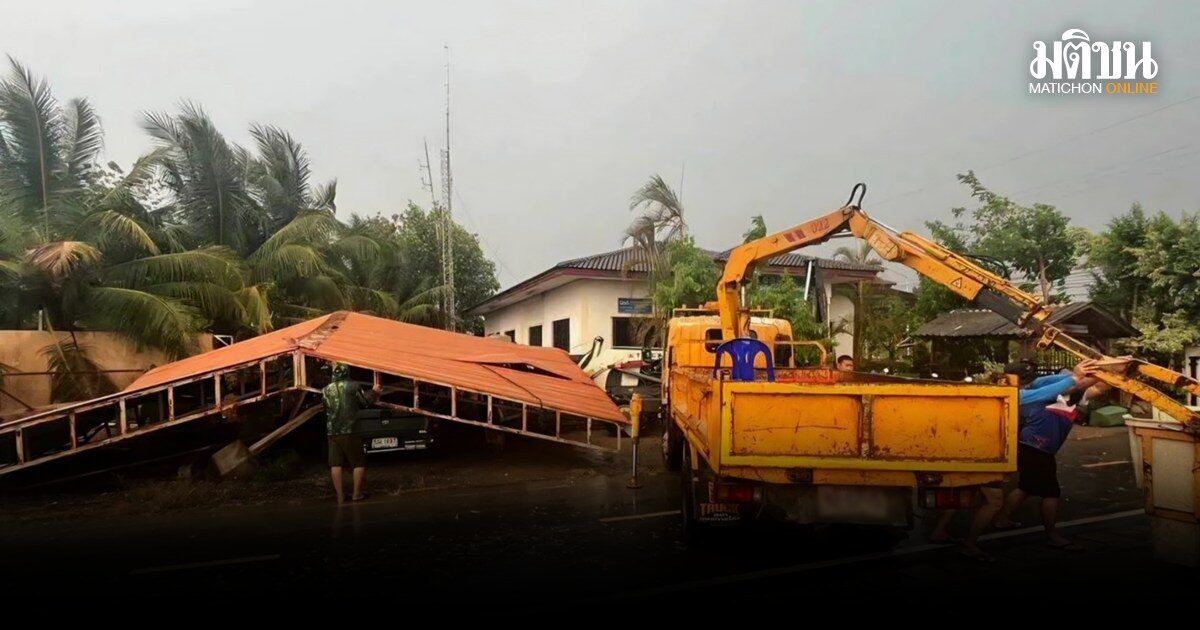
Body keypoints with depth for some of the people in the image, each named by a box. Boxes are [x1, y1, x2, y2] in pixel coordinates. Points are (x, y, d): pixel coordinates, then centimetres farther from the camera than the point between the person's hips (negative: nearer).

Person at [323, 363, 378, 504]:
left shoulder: (326, 389, 5)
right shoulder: (354, 386, -5)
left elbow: (325, 409, 13)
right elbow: (365, 402, 3)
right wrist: (374, 392, 19)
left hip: (332, 432, 4)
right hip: (350, 430, -3)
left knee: (335, 464, 6)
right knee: (359, 463, 7)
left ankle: (340, 495, 8)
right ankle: (357, 494, 6)